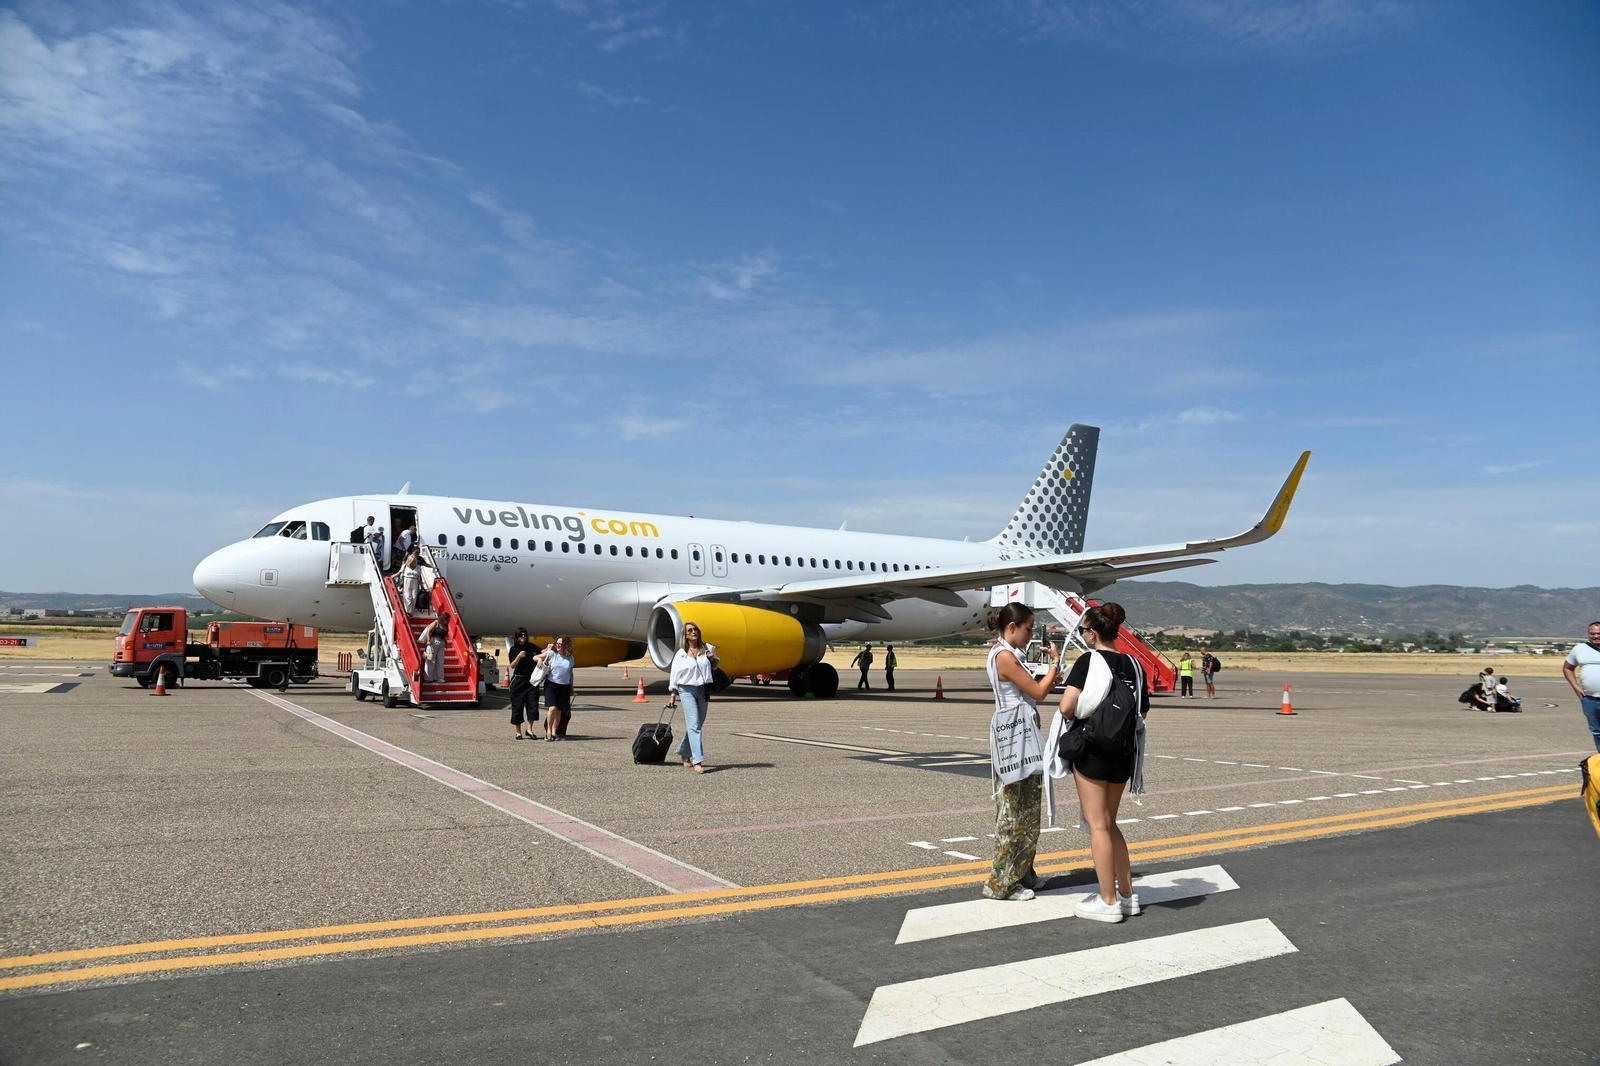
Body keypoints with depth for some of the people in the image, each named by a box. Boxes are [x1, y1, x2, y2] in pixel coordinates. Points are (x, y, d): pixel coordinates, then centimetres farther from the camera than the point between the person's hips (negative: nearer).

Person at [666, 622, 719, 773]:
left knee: (697, 725, 11)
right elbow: (674, 675, 4)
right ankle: (697, 761, -15)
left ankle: (684, 752, 33)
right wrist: (673, 695, 2)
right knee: (694, 725, -12)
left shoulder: (708, 648, 6)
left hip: (703, 690, 4)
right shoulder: (680, 654, -1)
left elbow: (714, 667, 20)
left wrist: (712, 659, -2)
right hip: (687, 690, -4)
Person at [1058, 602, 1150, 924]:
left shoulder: (1088, 661, -13)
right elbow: (1142, 713, 10)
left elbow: (1067, 707, -23)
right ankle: (1127, 894, 24)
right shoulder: (1132, 664, 6)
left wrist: (1074, 718, -2)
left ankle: (1108, 902, 9)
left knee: (1097, 825, 3)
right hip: (1124, 752, 7)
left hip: (1092, 750, -6)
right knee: (1109, 823, 20)